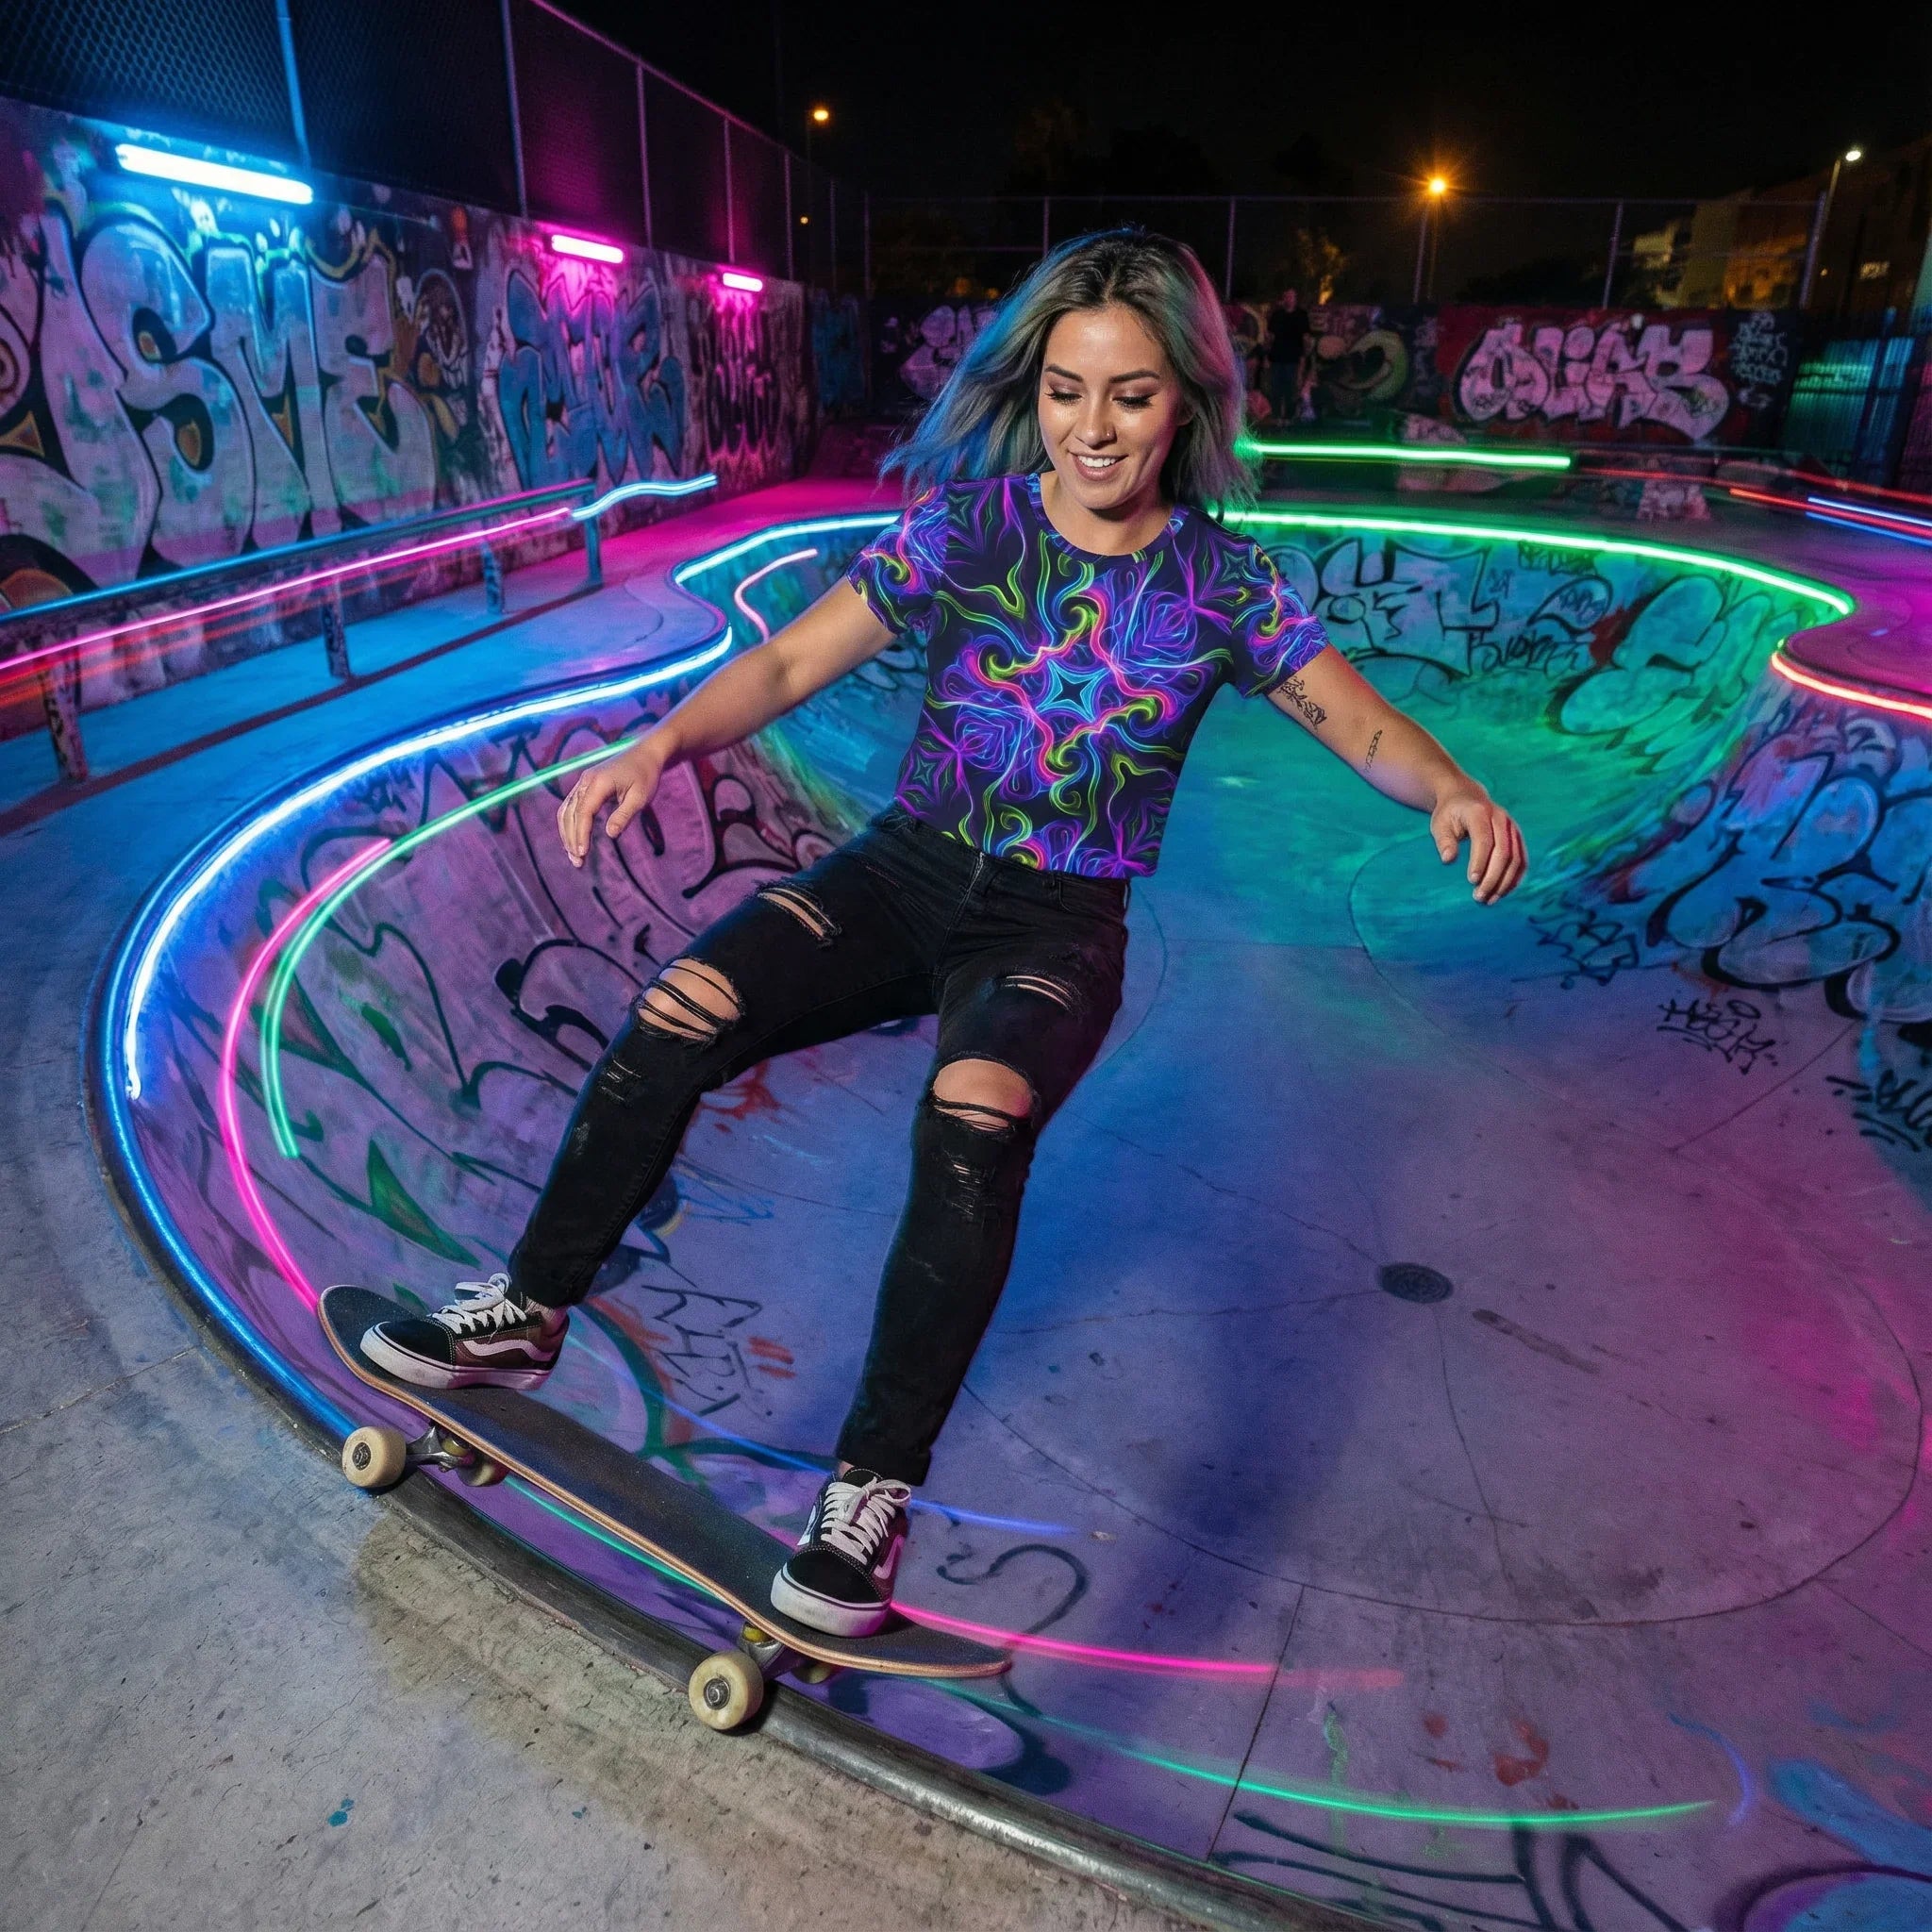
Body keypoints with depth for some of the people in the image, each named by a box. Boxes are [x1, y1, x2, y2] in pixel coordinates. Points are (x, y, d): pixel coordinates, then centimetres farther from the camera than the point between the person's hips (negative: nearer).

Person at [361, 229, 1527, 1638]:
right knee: (678, 1018, -20)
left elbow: (1366, 728, -6)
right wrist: (665, 742, -20)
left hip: (1057, 927, -2)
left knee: (975, 1114, -33)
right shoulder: (965, 522, 1)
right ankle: (527, 1315, 3)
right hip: (907, 871, 2)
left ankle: (873, 1492, -15)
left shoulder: (1220, 585, -1)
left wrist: (1453, 791, -28)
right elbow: (795, 660, -3)